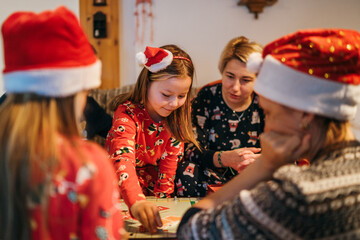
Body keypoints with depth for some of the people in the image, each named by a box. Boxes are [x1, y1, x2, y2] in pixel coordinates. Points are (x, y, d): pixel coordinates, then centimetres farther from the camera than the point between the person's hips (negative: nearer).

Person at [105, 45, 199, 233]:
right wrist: (137, 202, -58)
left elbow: (170, 161, -2)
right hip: (119, 190, -3)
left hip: (150, 188, 3)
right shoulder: (128, 114, -25)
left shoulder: (177, 116, -8)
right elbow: (123, 159, -41)